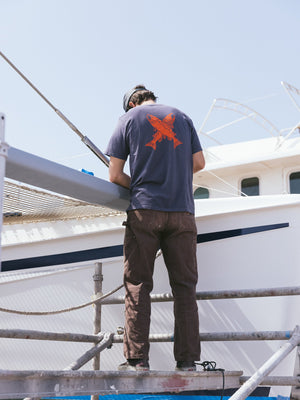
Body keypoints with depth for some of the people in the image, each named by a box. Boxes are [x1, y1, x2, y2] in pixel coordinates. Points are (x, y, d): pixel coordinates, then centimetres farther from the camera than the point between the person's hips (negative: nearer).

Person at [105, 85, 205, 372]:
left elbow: (114, 176, 4)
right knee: (184, 286, 4)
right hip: (182, 211, 2)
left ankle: (137, 358, -3)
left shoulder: (128, 119, 9)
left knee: (137, 285, 1)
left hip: (144, 210, -2)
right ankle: (187, 359, 2)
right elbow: (199, 163, 16)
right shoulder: (181, 117, 17)